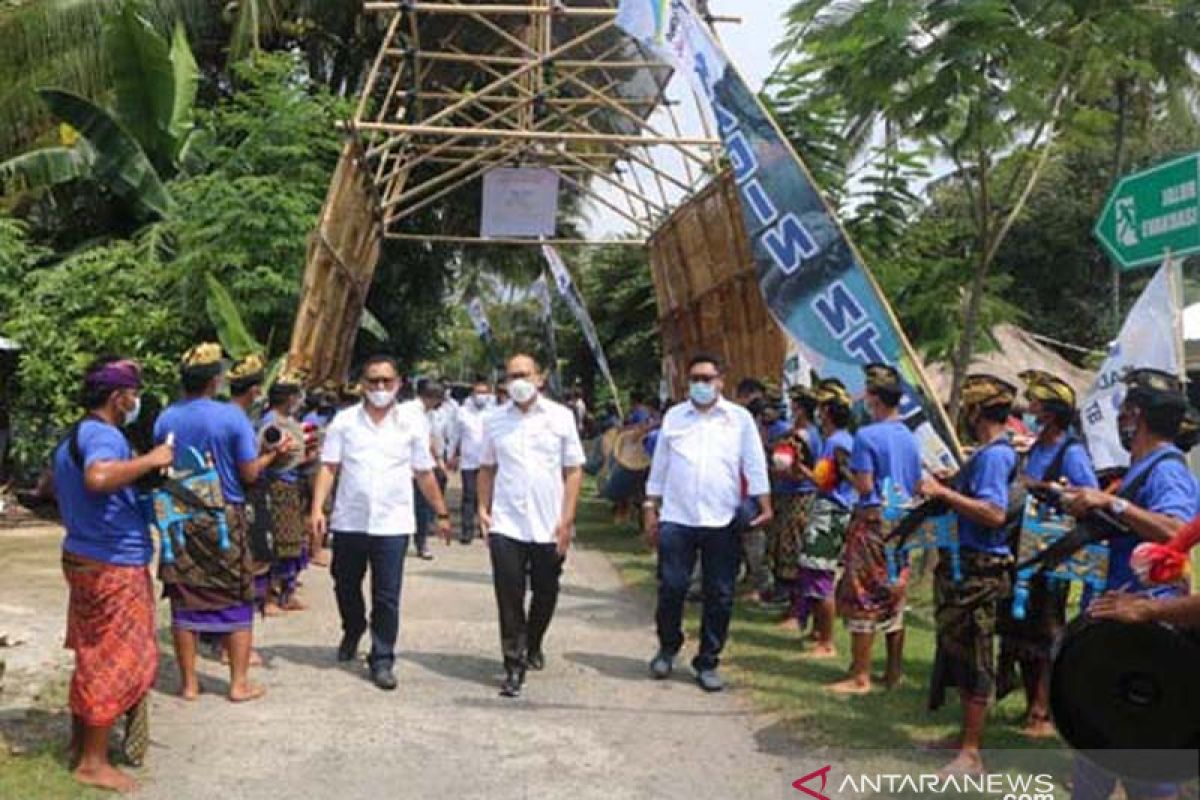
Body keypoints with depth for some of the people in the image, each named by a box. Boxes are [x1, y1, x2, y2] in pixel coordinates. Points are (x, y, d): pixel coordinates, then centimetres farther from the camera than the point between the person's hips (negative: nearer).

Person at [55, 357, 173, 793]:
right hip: (114, 566, -10)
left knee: (92, 656, 19)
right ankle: (93, 762, 6)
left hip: (84, 558, 10)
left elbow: (50, 488, 27)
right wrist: (149, 461, -29)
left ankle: (80, 742, 31)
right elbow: (98, 477, -42)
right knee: (116, 662, -1)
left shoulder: (72, 436, 13)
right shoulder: (105, 435, -19)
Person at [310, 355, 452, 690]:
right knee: (345, 586, 18)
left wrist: (442, 514, 9)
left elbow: (425, 473, 8)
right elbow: (328, 467, 0)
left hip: (392, 524, -2)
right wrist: (317, 508, -10)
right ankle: (353, 631, 47)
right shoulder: (344, 420, 3)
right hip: (348, 521, 2)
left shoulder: (412, 422, 2)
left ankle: (382, 661, 10)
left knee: (387, 598, -2)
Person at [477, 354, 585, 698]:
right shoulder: (495, 421, 5)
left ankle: (533, 645, 39)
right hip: (506, 525, 0)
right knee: (508, 596, -4)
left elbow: (574, 470, 0)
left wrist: (567, 519, -6)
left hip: (548, 526, 0)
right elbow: (487, 468, 13)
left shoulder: (561, 417, -1)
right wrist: (483, 509, 3)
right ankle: (514, 664, 5)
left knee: (545, 593, 14)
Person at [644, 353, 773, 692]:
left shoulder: (740, 418, 4)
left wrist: (765, 507, -7)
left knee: (719, 596, 4)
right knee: (671, 588, 2)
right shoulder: (673, 417, 9)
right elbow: (659, 467, 12)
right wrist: (651, 509, 8)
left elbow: (755, 466, 2)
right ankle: (668, 648, 26)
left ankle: (708, 662, 17)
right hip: (677, 519, 1)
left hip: (723, 521, -1)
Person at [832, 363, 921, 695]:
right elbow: (916, 485, 14)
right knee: (894, 599, 14)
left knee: (862, 598, -2)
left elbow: (864, 486, -16)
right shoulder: (910, 438, 9)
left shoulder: (867, 436, -14)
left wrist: (846, 472, 1)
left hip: (874, 519, -7)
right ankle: (894, 671, 20)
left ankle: (860, 677, 1)